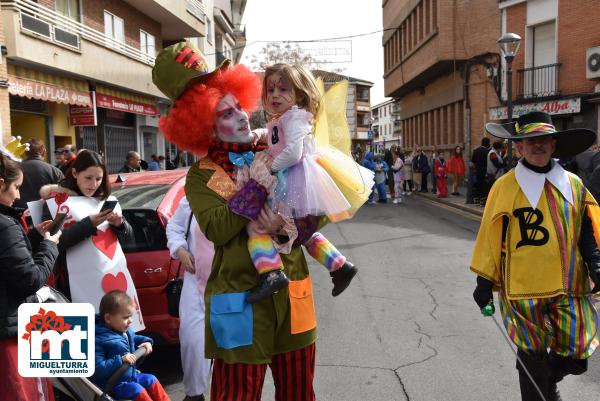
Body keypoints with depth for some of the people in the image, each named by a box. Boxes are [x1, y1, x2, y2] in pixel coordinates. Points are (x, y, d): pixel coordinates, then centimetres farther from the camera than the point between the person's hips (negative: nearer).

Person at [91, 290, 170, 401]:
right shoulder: (98, 340, -25)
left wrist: (146, 341, 6)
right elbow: (97, 370, -29)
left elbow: (134, 338, 27)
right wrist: (120, 360, -34)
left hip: (131, 375, 9)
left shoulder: (126, 331, 2)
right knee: (137, 390, -24)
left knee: (151, 380, 2)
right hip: (113, 384, -9)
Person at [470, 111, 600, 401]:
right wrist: (485, 280, -4)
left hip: (569, 288, 4)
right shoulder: (505, 187, -6)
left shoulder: (573, 184, 5)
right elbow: (491, 236, -5)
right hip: (524, 288, -3)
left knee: (575, 357, 9)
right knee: (533, 355, 7)